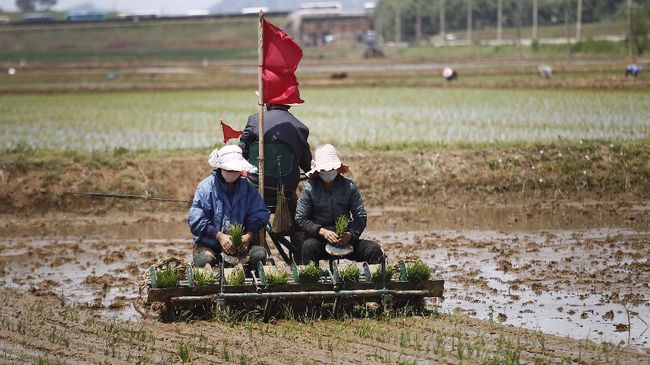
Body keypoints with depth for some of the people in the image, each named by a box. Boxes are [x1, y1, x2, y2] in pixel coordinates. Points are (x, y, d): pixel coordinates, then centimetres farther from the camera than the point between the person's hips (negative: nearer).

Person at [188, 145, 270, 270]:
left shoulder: (247, 188, 8)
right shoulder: (206, 187, -4)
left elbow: (260, 214, 4)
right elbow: (196, 220, -10)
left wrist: (249, 235, -16)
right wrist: (219, 236, -21)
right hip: (209, 244, -3)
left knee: (259, 254, -26)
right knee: (204, 259, -35)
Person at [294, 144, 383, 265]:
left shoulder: (349, 186, 2)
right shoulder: (309, 188, -3)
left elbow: (361, 217, 2)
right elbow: (299, 220, -5)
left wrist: (350, 234, -19)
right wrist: (322, 231, -20)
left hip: (344, 239, 2)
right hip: (318, 239, -2)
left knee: (374, 249, -20)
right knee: (309, 246, -36)